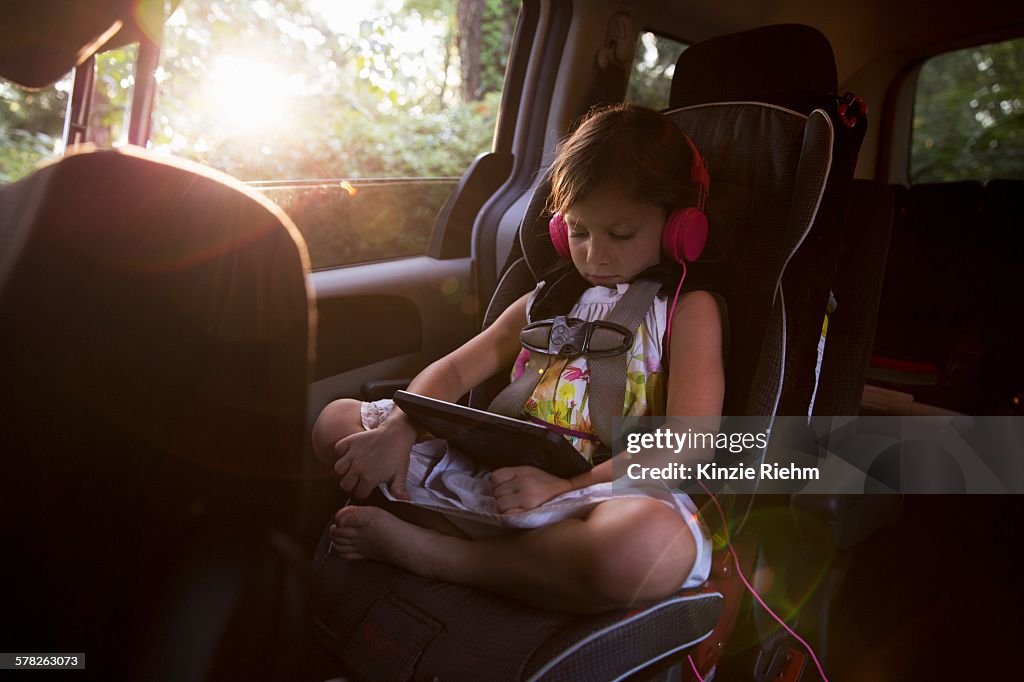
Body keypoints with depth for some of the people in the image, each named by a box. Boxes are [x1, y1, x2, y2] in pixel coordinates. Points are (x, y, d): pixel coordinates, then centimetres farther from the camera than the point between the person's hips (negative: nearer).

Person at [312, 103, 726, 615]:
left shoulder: (688, 309, 4)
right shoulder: (549, 300, 20)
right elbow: (453, 370, 12)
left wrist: (566, 485, -21)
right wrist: (397, 430, -9)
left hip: (603, 491, -5)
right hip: (494, 473, 5)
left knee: (658, 544, -42)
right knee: (337, 422, 2)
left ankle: (426, 553, -21)